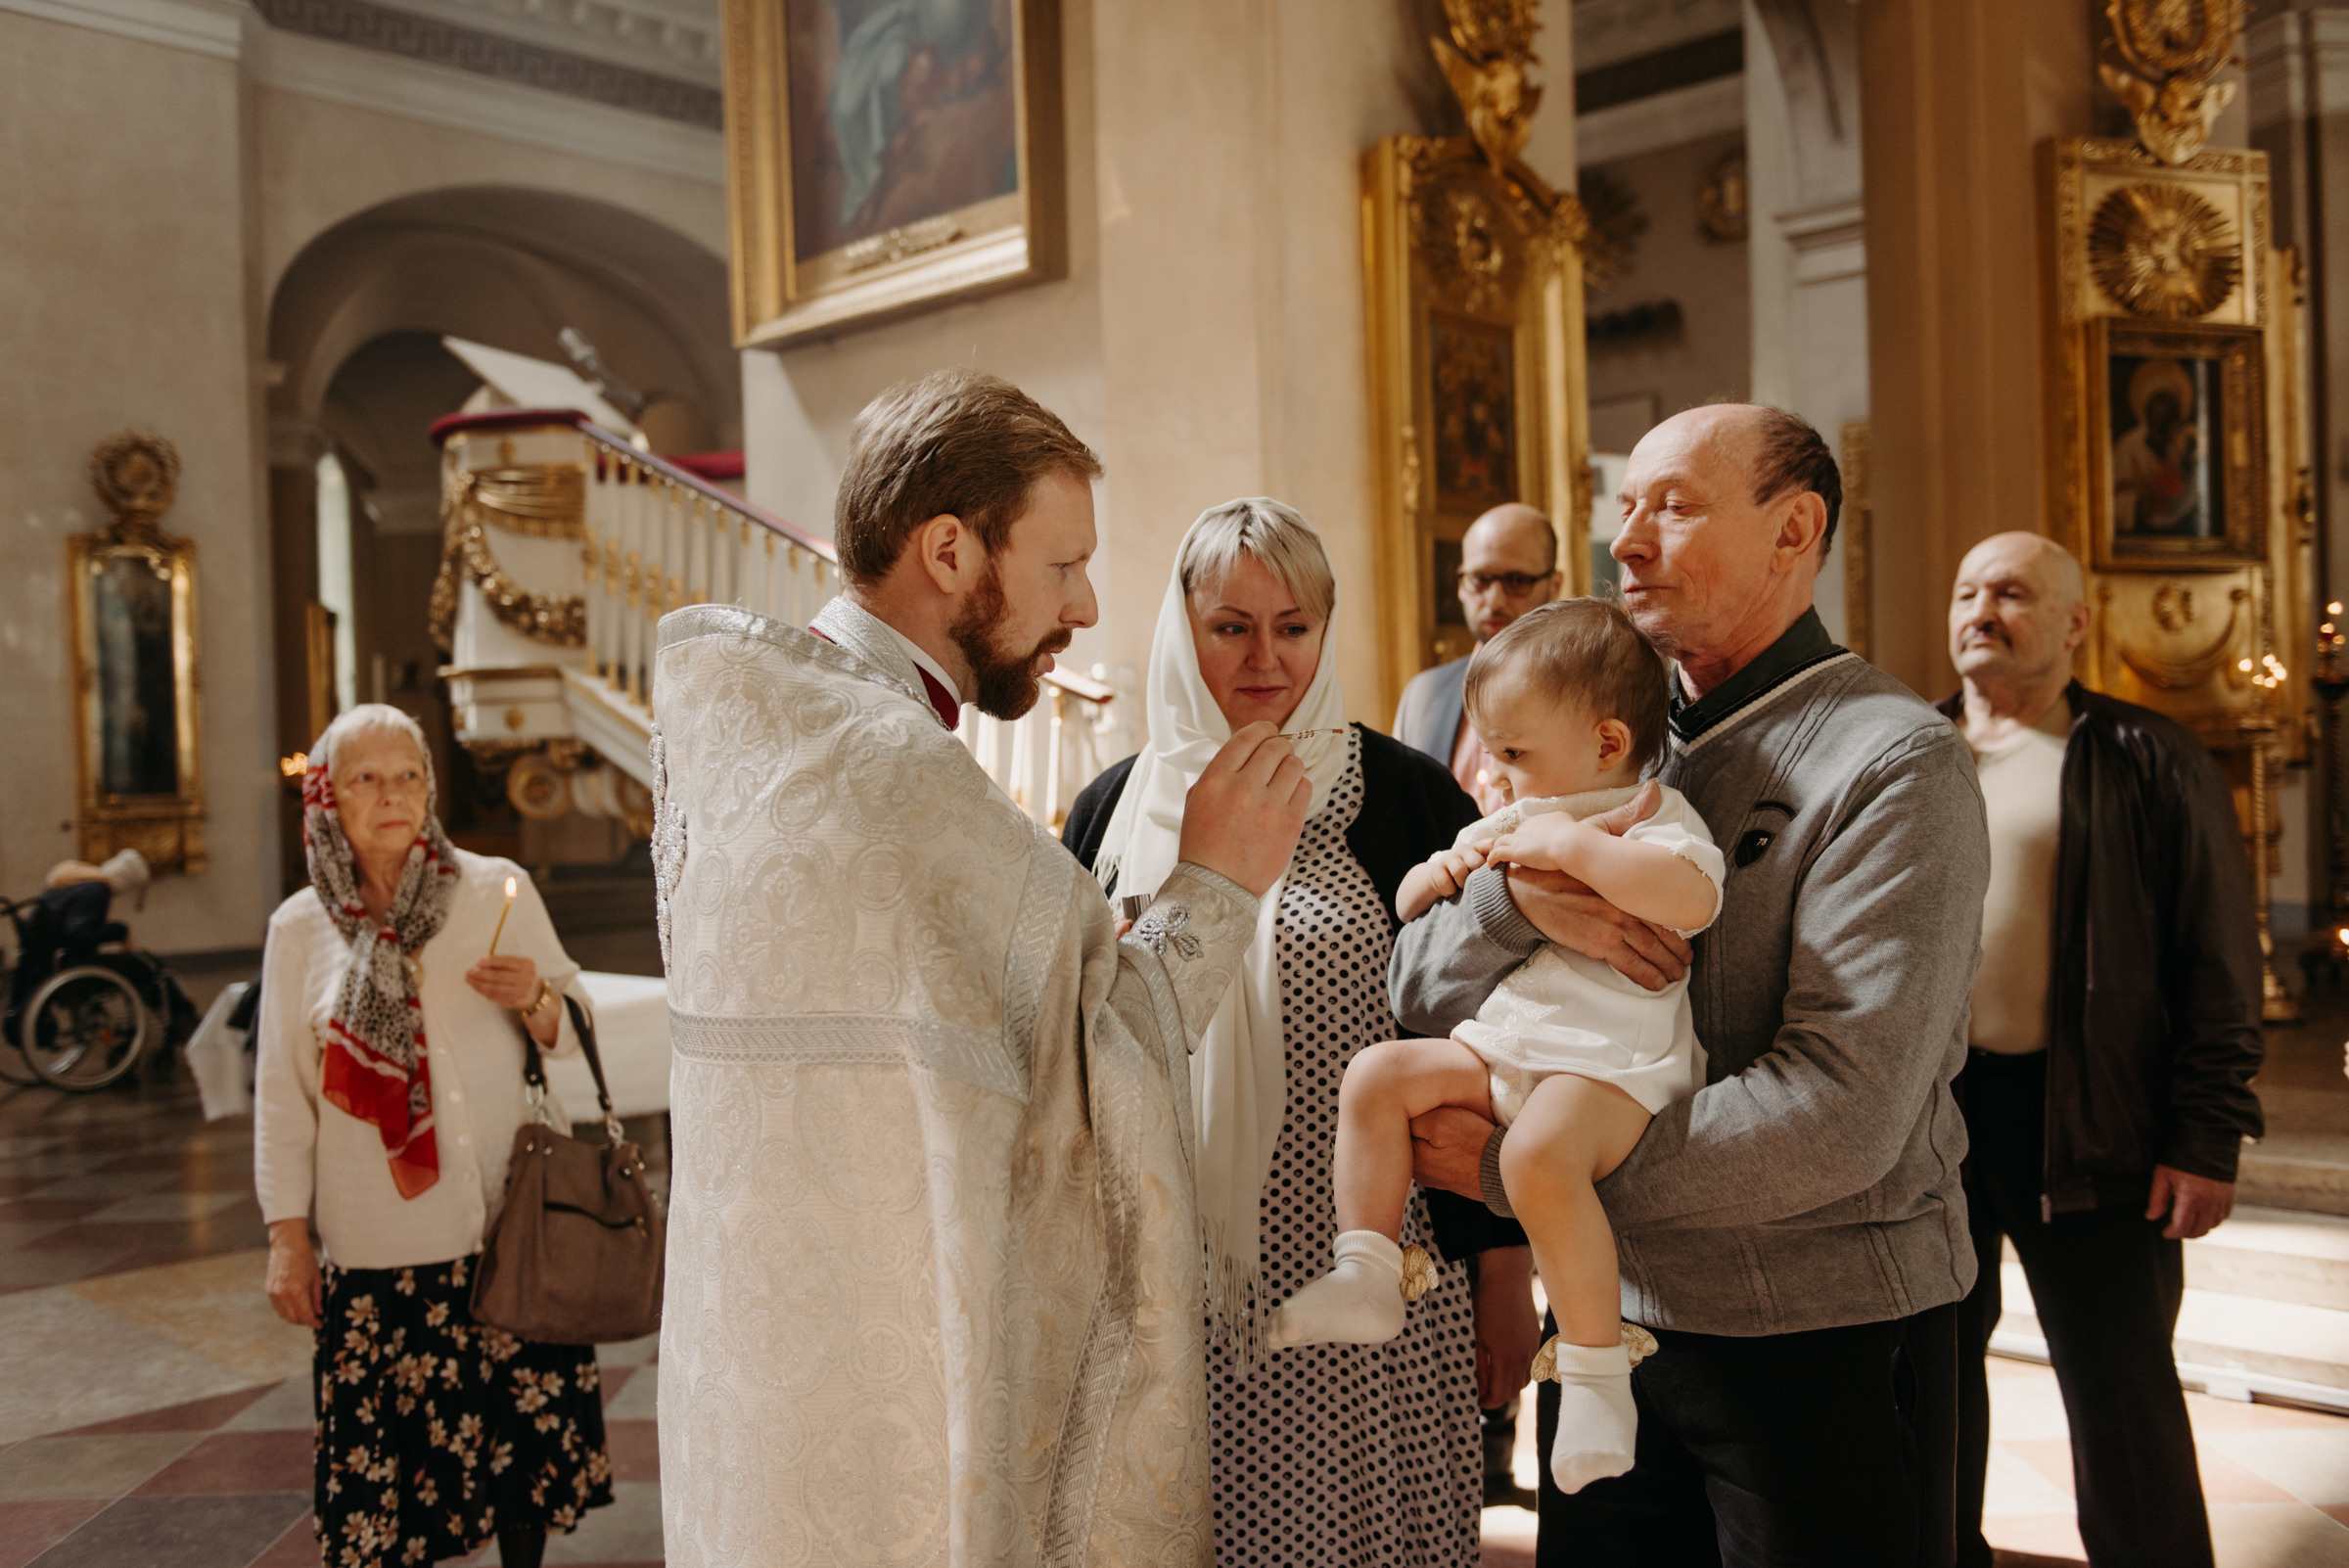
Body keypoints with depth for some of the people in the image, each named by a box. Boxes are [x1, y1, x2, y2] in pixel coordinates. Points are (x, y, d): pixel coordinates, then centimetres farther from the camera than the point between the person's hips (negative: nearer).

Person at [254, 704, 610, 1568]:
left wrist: (535, 999, -16)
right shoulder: (300, 928, 4)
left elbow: (574, 1033, 5)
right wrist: (287, 1234, 4)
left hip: (512, 1223, 0)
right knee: (391, 1452, 3)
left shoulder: (498, 889, 1)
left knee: (525, 1430, 4)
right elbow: (282, 1094, 7)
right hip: (378, 1241, 0)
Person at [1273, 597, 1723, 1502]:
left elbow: (1692, 897, -28)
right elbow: (1407, 910, 27)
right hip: (1495, 1044, 8)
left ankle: (1596, 1366, -22)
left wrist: (1572, 845, -24)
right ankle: (1366, 1279, -2)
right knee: (1377, 1074, -8)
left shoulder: (1656, 820, -3)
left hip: (1609, 1062, -8)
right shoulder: (1506, 827, 20)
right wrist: (1441, 873, 5)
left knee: (1540, 1154, -35)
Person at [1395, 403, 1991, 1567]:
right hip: (1611, 1316, 6)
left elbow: (1841, 1117, -23)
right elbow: (1418, 996, 0)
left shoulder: (1895, 763, -13)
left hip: (1823, 1340, -5)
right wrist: (1512, 899, -22)